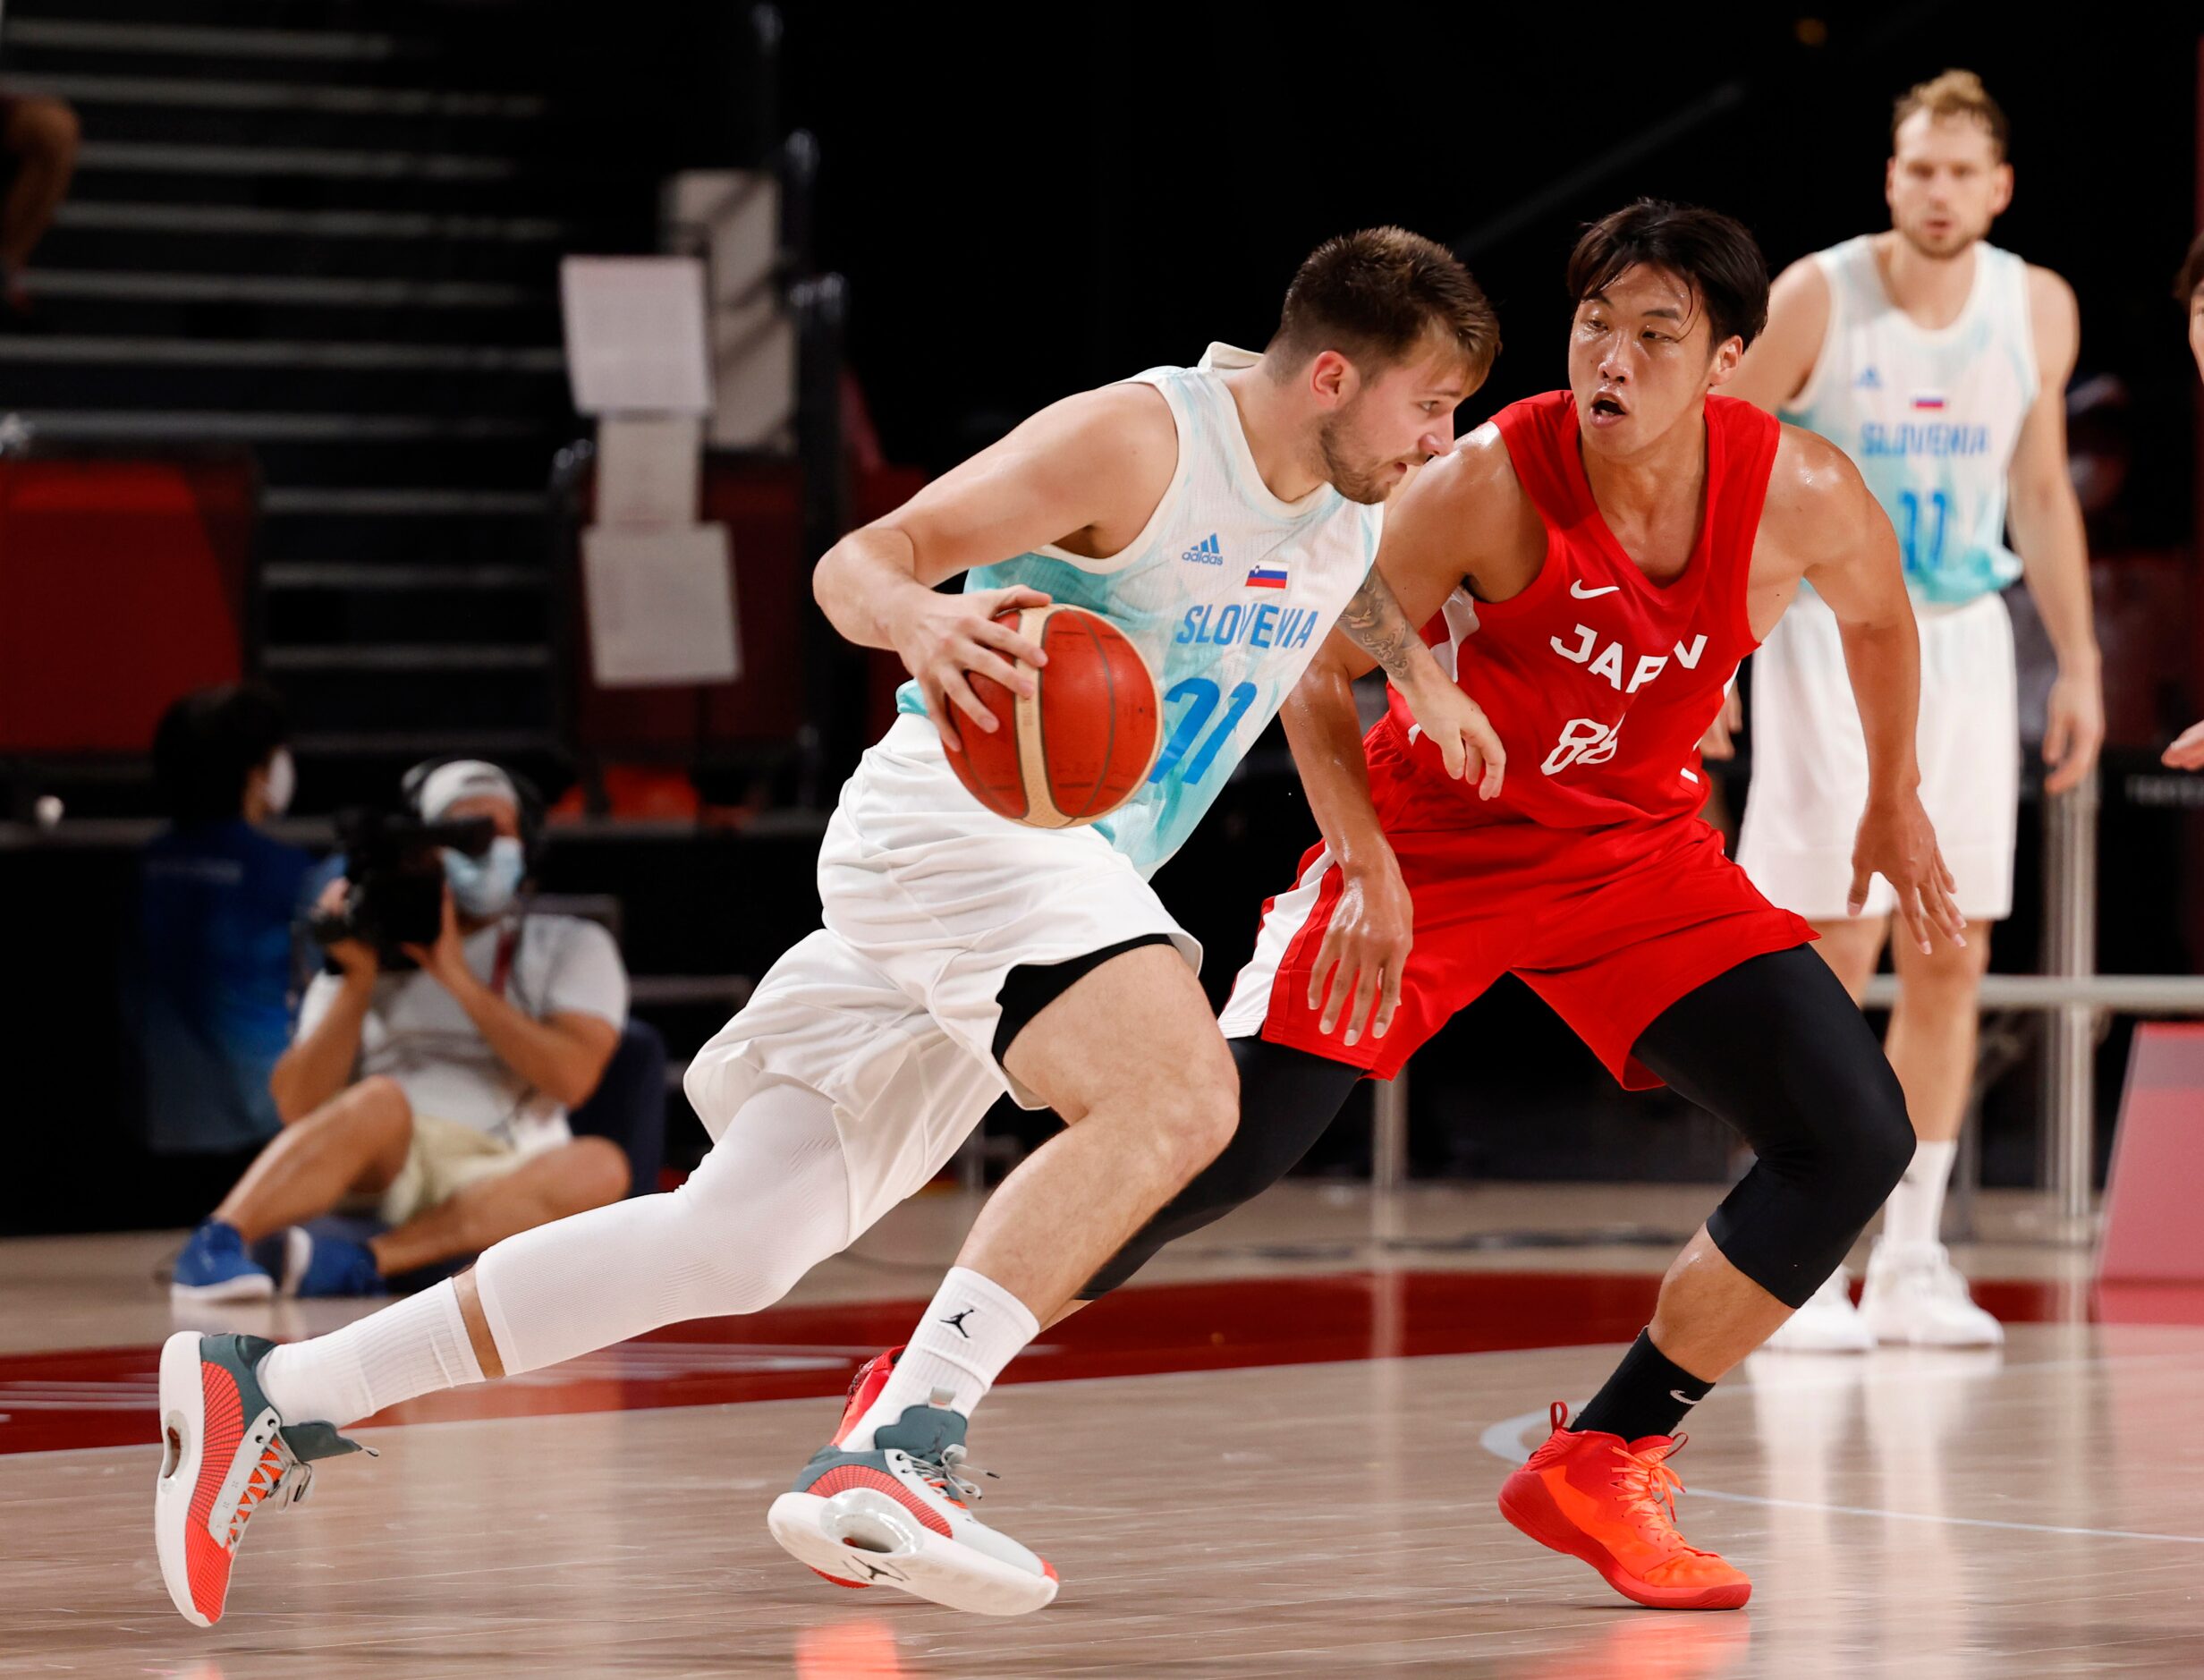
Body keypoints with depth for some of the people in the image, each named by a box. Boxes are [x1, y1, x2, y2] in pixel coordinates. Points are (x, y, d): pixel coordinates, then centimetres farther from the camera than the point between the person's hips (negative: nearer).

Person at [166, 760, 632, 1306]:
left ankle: (360, 1261, -44)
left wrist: (458, 977, -5)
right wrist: (358, 981, -2)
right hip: (375, 1175, -1)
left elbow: (571, 1078, -2)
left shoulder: (571, 947, 18)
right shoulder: (372, 951, 20)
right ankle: (216, 1244, -53)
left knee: (598, 1168, -33)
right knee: (382, 1102, -35)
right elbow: (298, 1108, 7)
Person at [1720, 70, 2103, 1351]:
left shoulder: (2038, 310, 1)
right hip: (1829, 635, -4)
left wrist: (2080, 665, 10)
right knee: (1834, 952, -9)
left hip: (1963, 638, 4)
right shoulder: (1816, 300, -12)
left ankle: (1911, 1266, 10)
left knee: (1952, 961, 3)